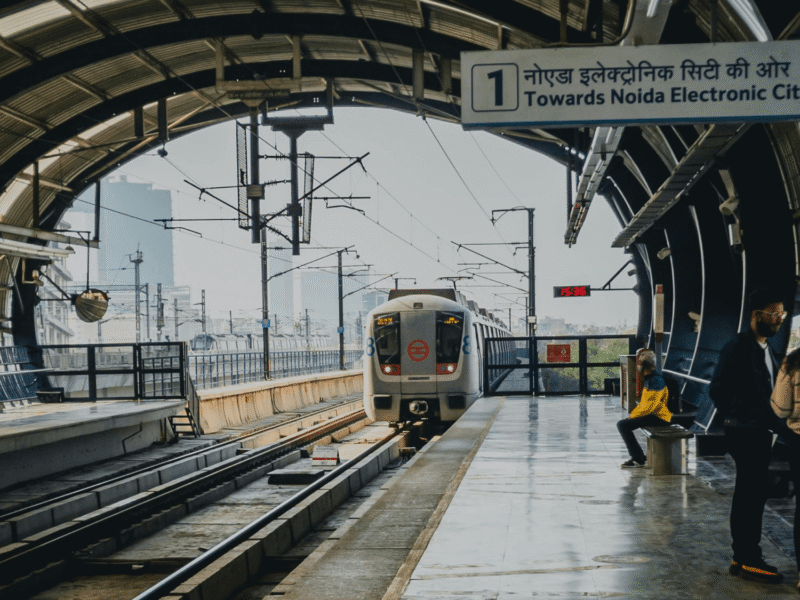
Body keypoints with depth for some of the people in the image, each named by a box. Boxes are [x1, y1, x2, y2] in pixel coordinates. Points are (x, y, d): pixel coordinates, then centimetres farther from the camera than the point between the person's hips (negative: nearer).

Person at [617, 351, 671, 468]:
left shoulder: (656, 380, -20)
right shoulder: (649, 378, 13)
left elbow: (650, 405, -24)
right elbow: (644, 402, 22)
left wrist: (634, 415, -14)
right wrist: (633, 413, 9)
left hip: (658, 417, -11)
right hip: (653, 415, 11)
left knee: (623, 425, -17)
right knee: (622, 424, 18)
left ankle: (638, 459, -10)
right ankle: (639, 456, 18)